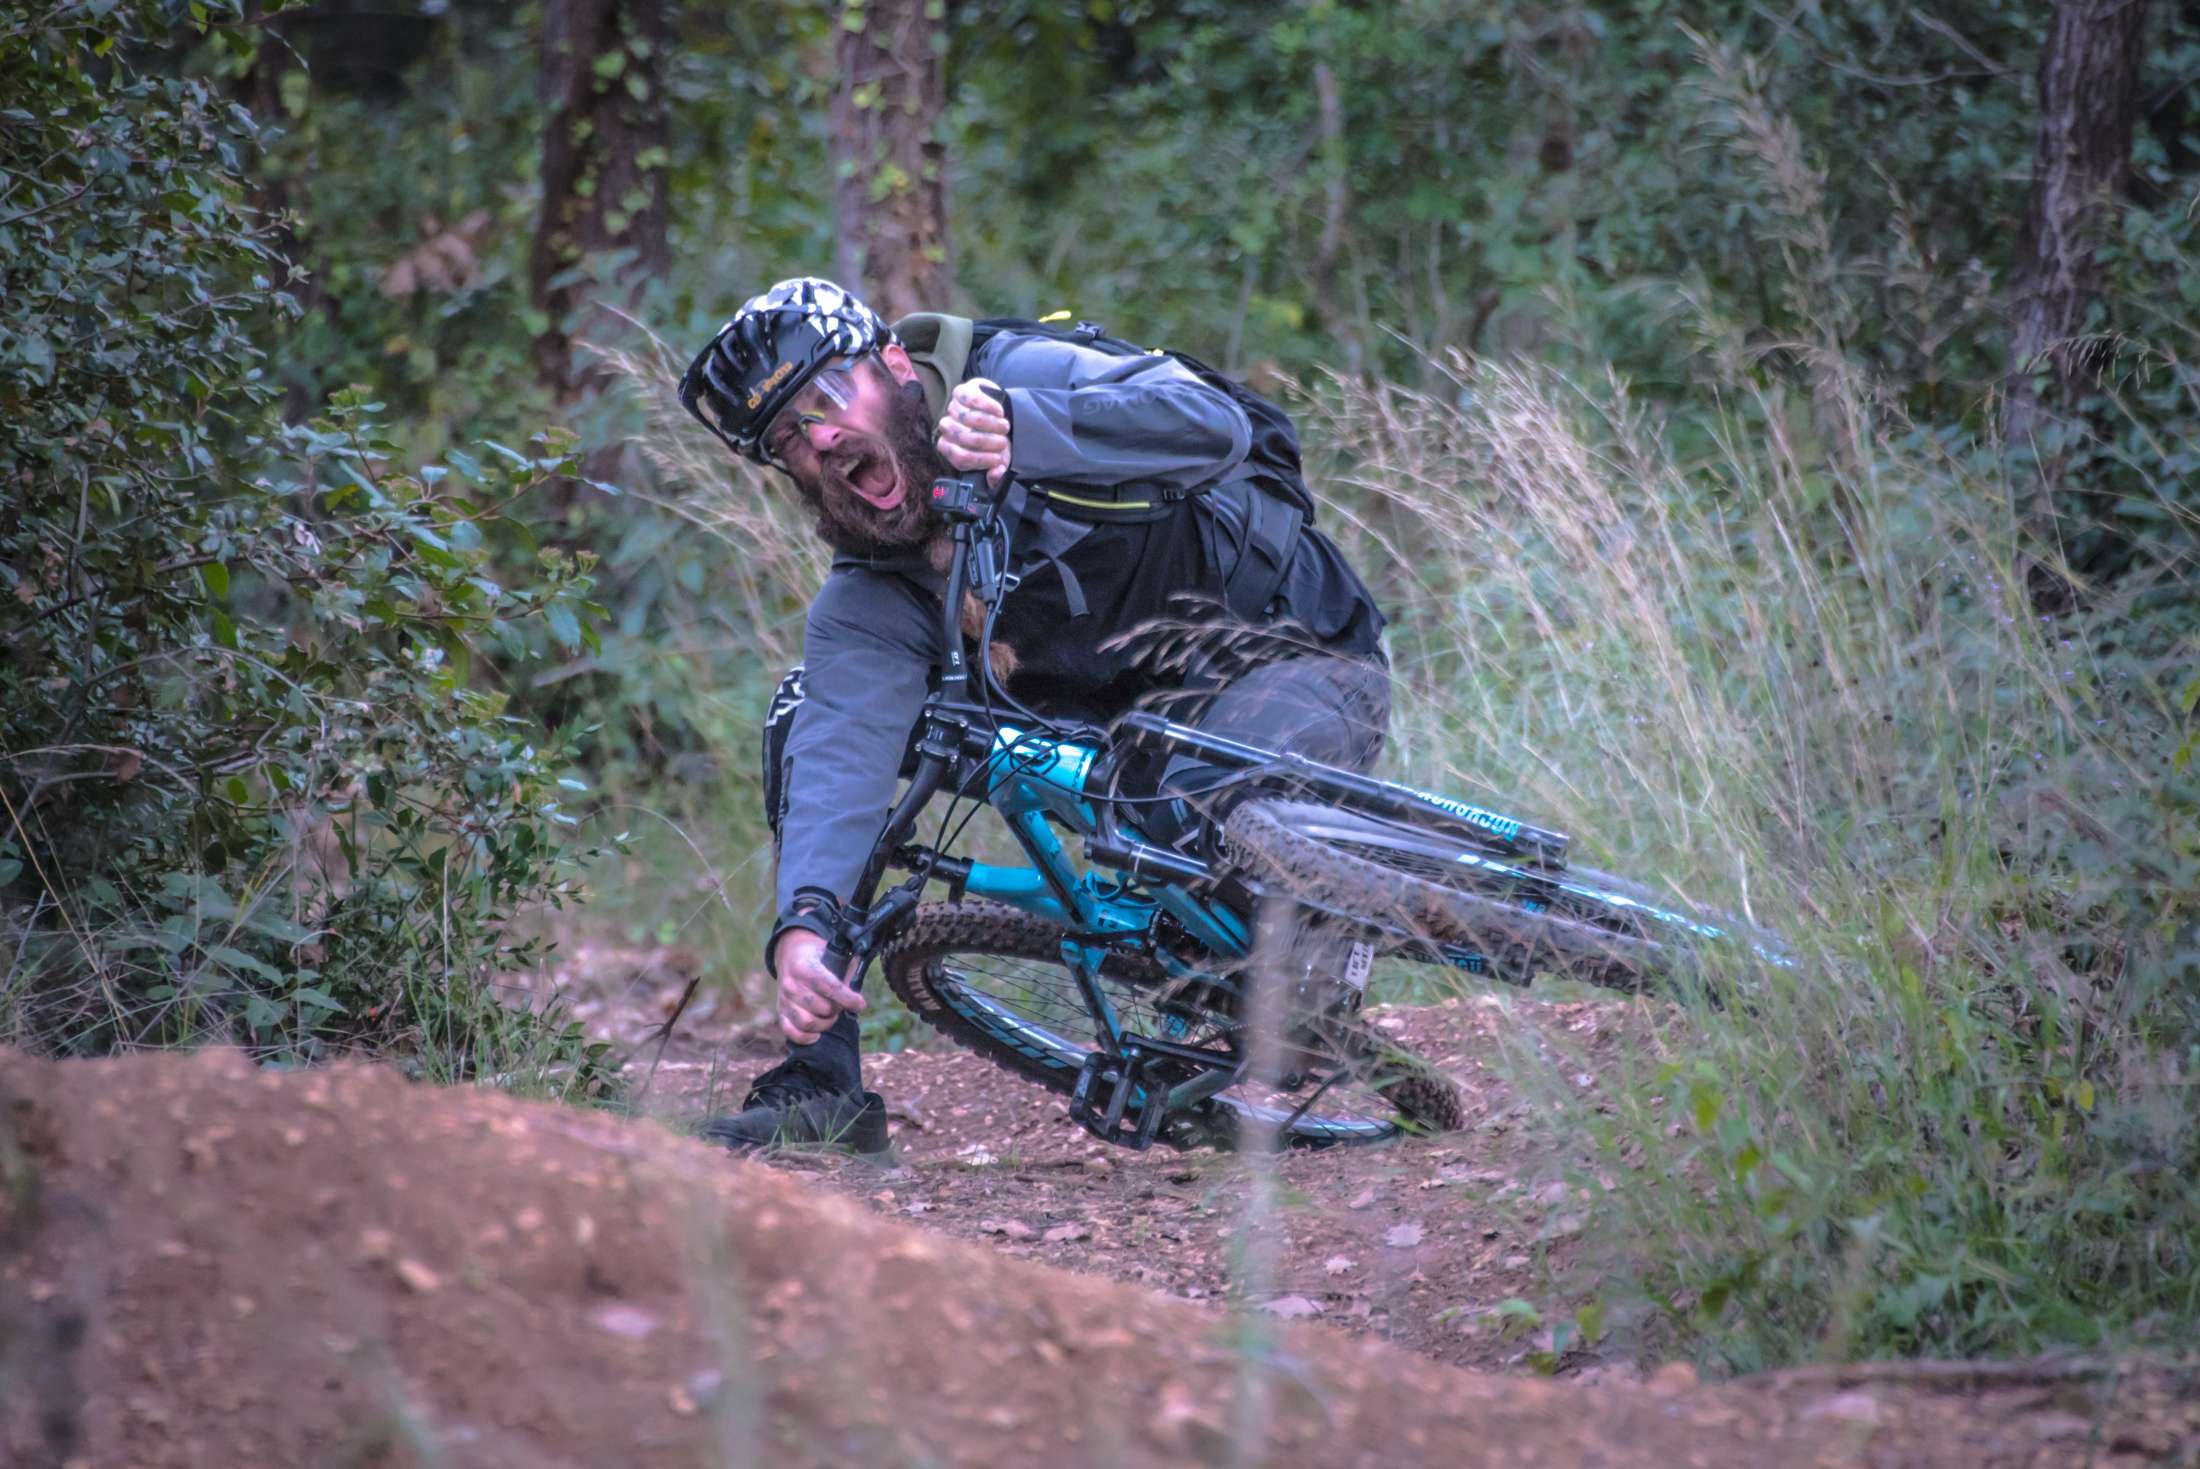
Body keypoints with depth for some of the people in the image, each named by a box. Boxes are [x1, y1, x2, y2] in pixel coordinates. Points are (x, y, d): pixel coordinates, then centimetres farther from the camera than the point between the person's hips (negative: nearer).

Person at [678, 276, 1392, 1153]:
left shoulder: (1021, 379, -20)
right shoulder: (867, 604, -9)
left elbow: (1212, 425, -37)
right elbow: (841, 758, -25)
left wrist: (1018, 429, -50)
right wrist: (803, 924, -43)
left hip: (1303, 663, -5)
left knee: (1199, 815, -40)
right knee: (809, 711, -9)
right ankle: (823, 1082, -7)